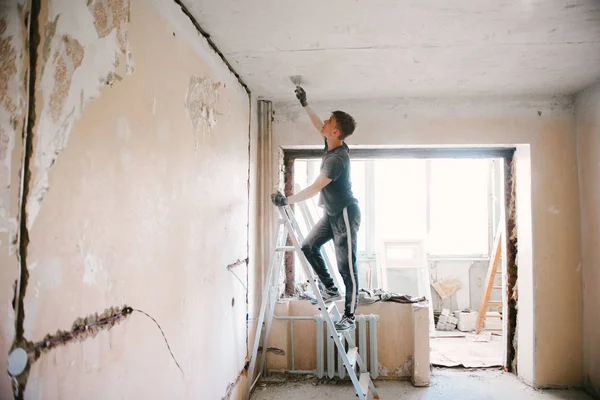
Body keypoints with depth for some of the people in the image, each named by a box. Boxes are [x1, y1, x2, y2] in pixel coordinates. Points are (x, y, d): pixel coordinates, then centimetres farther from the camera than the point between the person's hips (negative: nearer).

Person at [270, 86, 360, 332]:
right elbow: (318, 126, 23)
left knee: (346, 265, -5)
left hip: (346, 214, -10)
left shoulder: (337, 158, -25)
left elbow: (315, 188, -28)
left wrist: (287, 201, -25)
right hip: (332, 213, 10)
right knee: (309, 247, 8)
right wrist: (305, 105, 21)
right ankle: (331, 289, 17)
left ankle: (349, 317, 3)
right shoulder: (331, 144, 3)